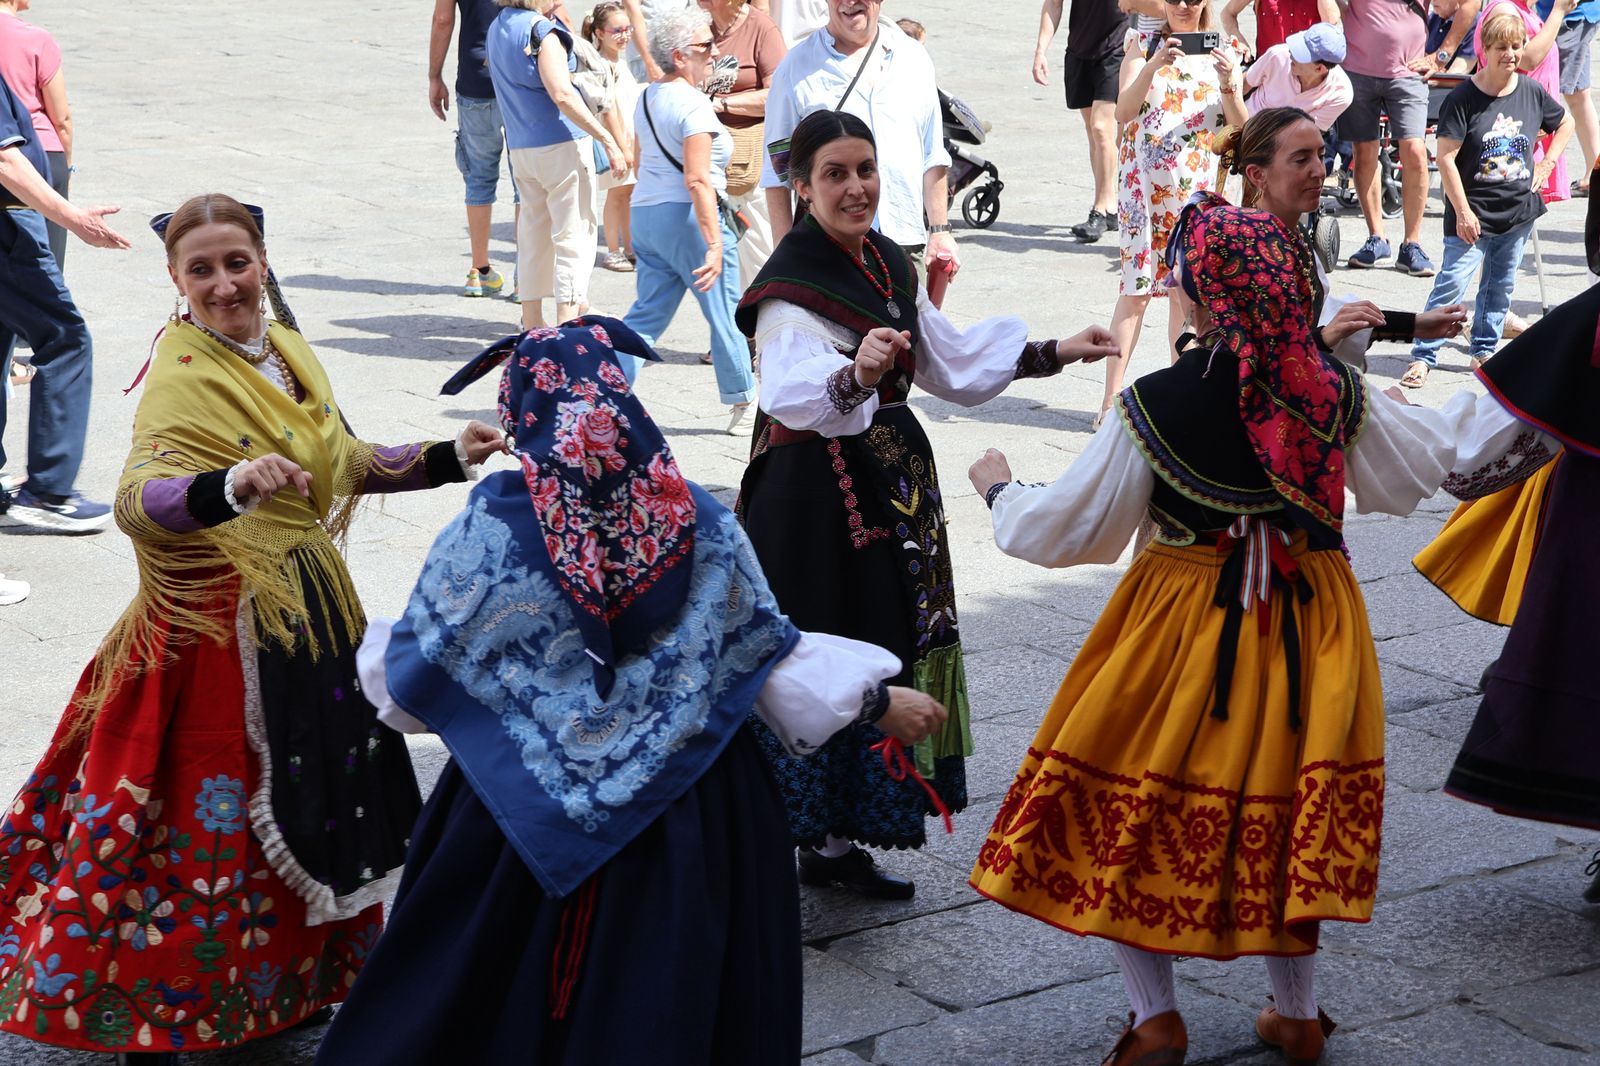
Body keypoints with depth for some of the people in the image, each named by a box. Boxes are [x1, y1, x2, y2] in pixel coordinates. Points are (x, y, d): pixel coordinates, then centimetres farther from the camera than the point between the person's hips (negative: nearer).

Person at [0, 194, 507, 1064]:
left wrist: (447, 458, 11)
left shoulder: (286, 351, 6)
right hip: (222, 624, -8)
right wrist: (231, 486, -53)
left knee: (302, 807, 19)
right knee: (212, 811, -1)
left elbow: (344, 466, 19)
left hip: (308, 605, 8)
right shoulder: (182, 378, -19)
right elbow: (136, 498, -36)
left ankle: (289, 979, 39)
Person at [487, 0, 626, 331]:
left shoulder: (496, 29, 12)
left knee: (533, 235, 15)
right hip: (561, 144, -8)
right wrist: (607, 140, -21)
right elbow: (562, 95, -22)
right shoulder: (541, 30, -14)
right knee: (574, 238, -3)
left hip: (521, 149, 8)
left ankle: (532, 324, 20)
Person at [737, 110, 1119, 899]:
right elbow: (788, 390, -35)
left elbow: (951, 361, 22)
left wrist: (1054, 353, 18)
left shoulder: (889, 266, 10)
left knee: (885, 657, 11)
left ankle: (836, 840, 23)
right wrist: (853, 377, -55)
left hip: (892, 486, 8)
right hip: (812, 500, -8)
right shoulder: (790, 285, -16)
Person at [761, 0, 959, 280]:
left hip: (906, 244, 3)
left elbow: (933, 158, 17)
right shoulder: (796, 68, 2)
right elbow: (777, 172, 1)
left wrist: (940, 231, 11)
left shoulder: (914, 58, 13)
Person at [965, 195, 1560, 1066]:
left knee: (1130, 810, 10)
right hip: (1306, 631, 4)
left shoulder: (1155, 404, -17)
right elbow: (1433, 456, 12)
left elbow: (1070, 528, -10)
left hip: (1184, 635, -4)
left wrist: (1000, 490, 11)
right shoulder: (1332, 391, -5)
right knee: (1284, 813, 19)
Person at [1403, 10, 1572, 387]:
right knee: (1452, 282, -9)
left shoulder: (1532, 92, 1)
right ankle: (1423, 356, -4)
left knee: (1500, 285, 13)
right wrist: (1463, 211, -15)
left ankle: (1484, 350, 26)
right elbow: (1446, 158, -14)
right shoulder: (1463, 98, -13)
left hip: (1519, 212, 5)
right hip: (1473, 213, -5)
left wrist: (1546, 164, 9)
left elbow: (1565, 122, 22)